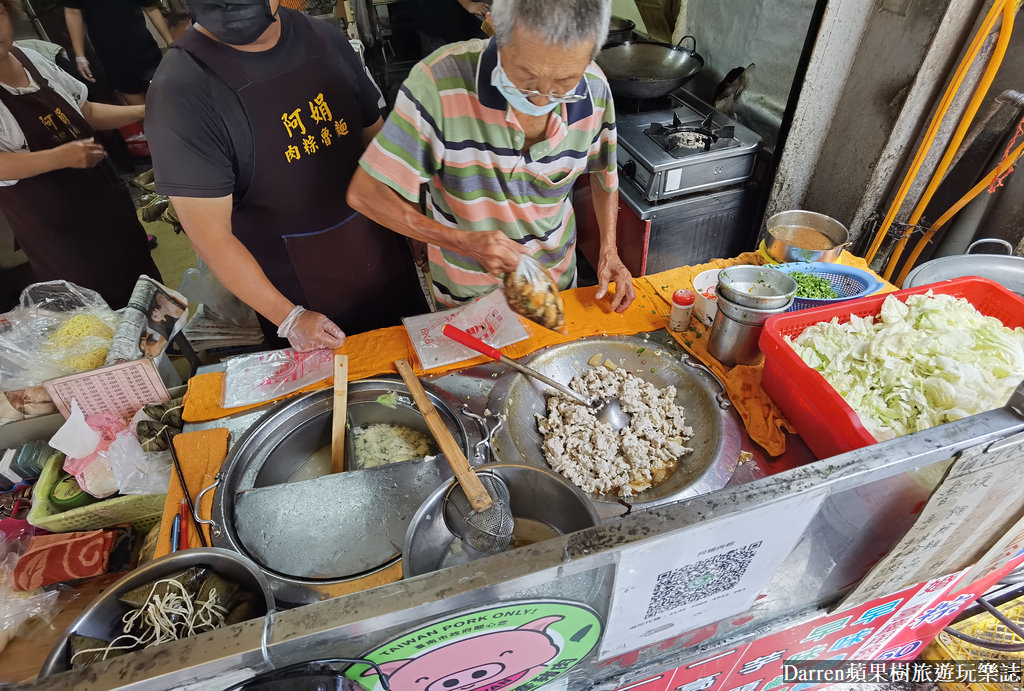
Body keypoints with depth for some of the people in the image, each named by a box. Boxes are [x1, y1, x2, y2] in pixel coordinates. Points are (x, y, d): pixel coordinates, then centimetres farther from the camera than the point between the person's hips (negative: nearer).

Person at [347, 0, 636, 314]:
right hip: (466, 292, -2)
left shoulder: (594, 91, -17)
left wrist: (609, 251, -5)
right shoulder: (440, 82, -29)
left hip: (556, 280, 3)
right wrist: (462, 241, -32)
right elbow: (366, 193, -25)